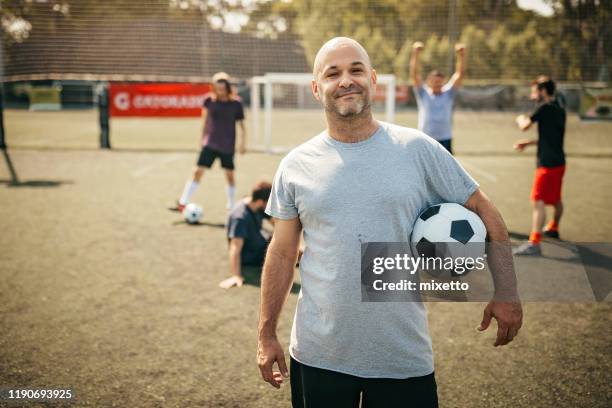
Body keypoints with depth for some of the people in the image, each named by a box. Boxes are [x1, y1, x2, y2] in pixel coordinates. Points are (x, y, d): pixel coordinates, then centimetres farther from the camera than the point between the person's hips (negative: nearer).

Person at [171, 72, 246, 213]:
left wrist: (242, 143, -3)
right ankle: (182, 203, -5)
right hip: (210, 143, 1)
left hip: (227, 145, 0)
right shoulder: (209, 101, -5)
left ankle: (231, 206, 24)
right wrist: (203, 137, 14)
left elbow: (241, 125, 1)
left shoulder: (236, 103, -8)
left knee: (229, 174, 7)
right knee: (198, 171, -7)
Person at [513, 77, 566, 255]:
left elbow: (524, 126, -8)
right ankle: (554, 228, 47)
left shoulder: (545, 108, -13)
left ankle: (534, 243, -23)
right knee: (556, 199, 26)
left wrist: (521, 119, 15)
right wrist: (529, 142, 21)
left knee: (538, 201, -15)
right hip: (559, 161, 9)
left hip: (547, 163, -9)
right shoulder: (559, 109, 14)